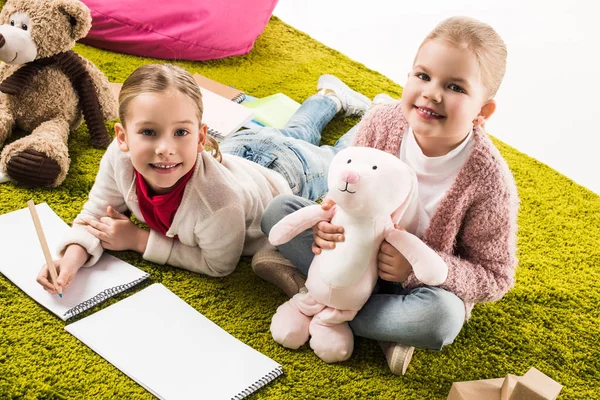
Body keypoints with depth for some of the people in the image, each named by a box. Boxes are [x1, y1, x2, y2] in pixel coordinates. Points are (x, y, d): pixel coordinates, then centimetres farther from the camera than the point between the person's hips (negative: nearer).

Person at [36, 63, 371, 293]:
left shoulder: (218, 199, -52)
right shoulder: (120, 158, -37)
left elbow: (219, 265, -34)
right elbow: (96, 215, -20)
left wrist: (139, 240, -35)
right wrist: (71, 259, -39)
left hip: (290, 172, -4)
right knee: (294, 134, 39)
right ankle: (331, 97, 63)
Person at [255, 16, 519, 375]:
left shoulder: (489, 183, -27)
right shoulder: (382, 123, -19)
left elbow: (495, 278, -15)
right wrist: (330, 223, -27)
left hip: (422, 281, -3)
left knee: (442, 316, -38)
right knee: (279, 210, -11)